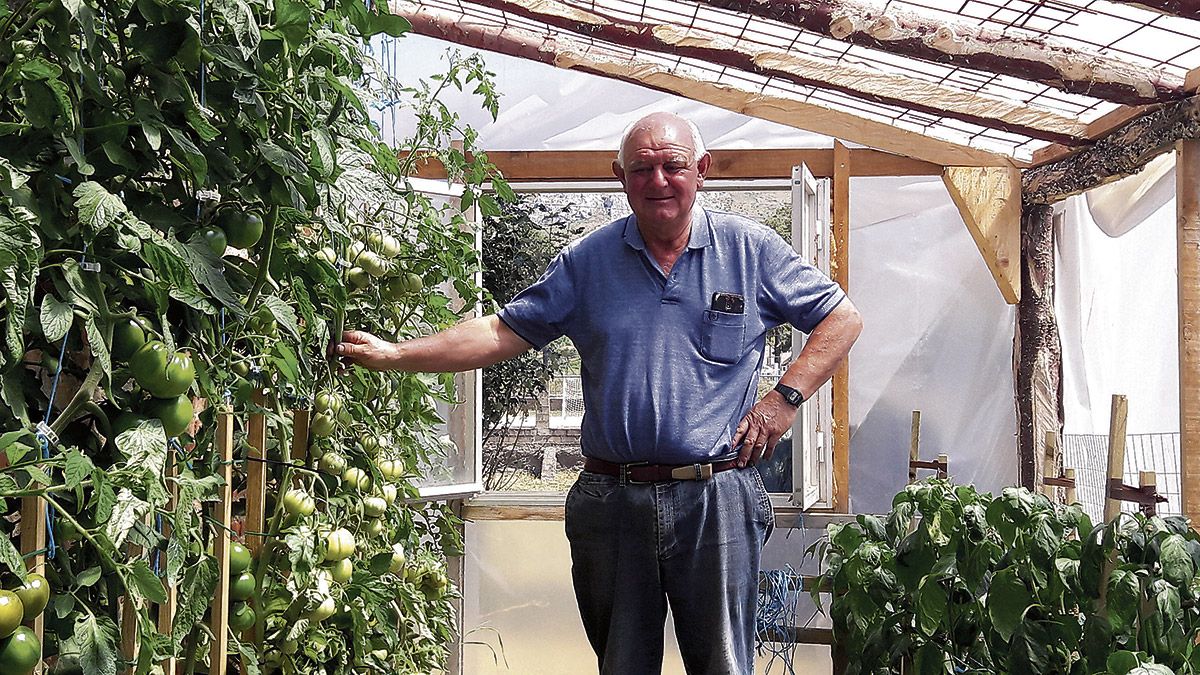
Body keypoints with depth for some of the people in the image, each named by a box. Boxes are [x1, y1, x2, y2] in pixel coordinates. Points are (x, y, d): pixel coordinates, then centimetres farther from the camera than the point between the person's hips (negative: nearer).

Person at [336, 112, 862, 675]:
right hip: (611, 501, 2)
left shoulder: (751, 250, 3)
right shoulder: (587, 260, 7)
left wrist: (785, 397, -3)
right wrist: (394, 355, -3)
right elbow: (503, 332, 5)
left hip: (716, 500, -2)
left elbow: (842, 319, 9)